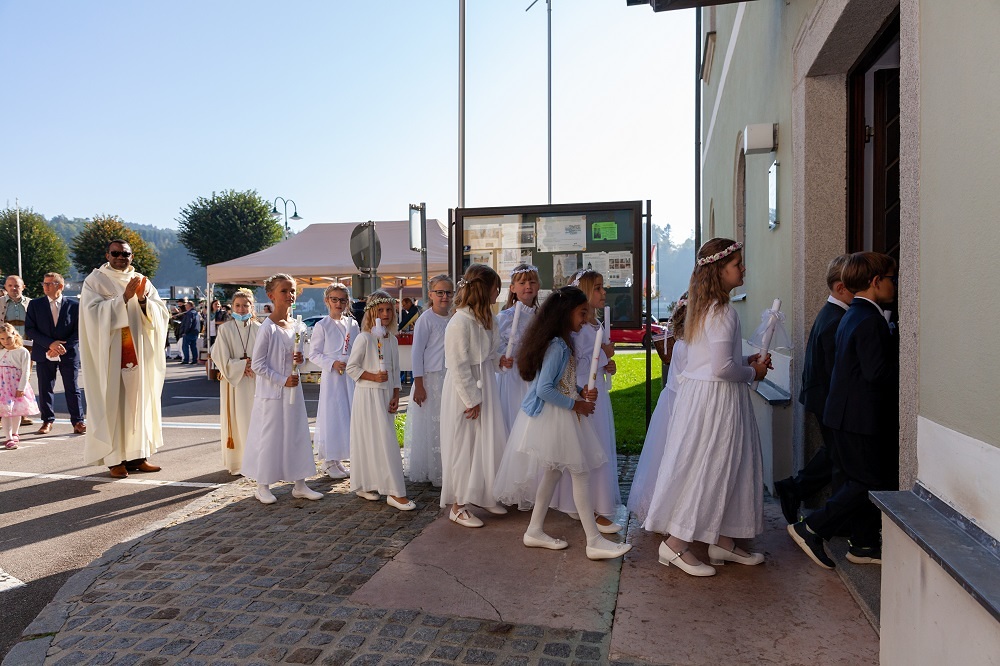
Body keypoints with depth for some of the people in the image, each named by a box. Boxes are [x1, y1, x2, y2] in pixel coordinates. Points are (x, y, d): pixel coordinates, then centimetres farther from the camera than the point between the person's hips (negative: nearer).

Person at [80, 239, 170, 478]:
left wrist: (143, 299, -14)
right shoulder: (95, 280, 1)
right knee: (113, 403, -3)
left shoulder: (142, 281, 12)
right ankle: (115, 459, 4)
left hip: (139, 353, 4)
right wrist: (125, 297, -21)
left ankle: (137, 455, 13)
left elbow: (161, 313, 3)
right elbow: (94, 312, -13)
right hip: (110, 354, -4)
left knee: (139, 401, 5)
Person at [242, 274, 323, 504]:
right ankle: (262, 486, 18)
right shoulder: (267, 328, -14)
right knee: (269, 437, 2)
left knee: (298, 435, 10)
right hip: (271, 392, -7)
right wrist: (282, 380, -17)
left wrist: (300, 359, -4)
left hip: (293, 390, 7)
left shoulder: (296, 326, 6)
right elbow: (257, 365, -14)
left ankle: (299, 485, 21)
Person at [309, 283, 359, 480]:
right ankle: (329, 461, 12)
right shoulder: (322, 326, -3)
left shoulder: (353, 324, 9)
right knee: (333, 417, -1)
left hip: (351, 376, 5)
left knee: (351, 417, 5)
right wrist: (332, 363, -16)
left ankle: (337, 460, 18)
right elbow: (313, 354, -4)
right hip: (332, 377, -4)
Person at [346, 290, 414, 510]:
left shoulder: (392, 339, 10)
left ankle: (365, 485, 23)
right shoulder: (364, 338, -11)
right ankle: (395, 492, -7)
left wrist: (396, 396, 5)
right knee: (384, 440, -9)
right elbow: (351, 368, -10)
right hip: (368, 394, -7)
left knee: (374, 441, 11)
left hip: (386, 394, 7)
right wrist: (373, 377, -19)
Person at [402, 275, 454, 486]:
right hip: (431, 379, -6)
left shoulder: (453, 320, 10)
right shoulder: (426, 319, -9)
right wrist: (418, 384, -15)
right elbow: (417, 352, -10)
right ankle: (431, 473, 13)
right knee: (431, 427, 1)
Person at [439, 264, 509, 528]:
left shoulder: (486, 319, 7)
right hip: (464, 394, -9)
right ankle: (457, 506, 16)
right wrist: (471, 401, -17)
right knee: (463, 447, 2)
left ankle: (483, 496, 30)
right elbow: (458, 367, -20)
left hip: (485, 388, 9)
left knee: (488, 444, 14)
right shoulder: (460, 323, -21)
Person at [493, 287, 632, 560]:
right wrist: (576, 405, -16)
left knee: (553, 472, 16)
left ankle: (535, 531, 26)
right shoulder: (557, 346, -21)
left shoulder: (563, 342, 10)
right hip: (554, 416, -10)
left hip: (561, 416, 10)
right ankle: (594, 541, 6)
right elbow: (544, 389, -25)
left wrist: (581, 392, 1)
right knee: (581, 473, -3)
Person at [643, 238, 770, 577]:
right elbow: (722, 368, -25)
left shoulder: (705, 307, 12)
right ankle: (675, 544, 7)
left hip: (701, 393, 10)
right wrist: (752, 373, -7)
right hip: (716, 399, -10)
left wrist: (746, 361, 10)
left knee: (726, 468, 16)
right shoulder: (722, 311, -19)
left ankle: (723, 541, 27)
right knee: (709, 469, -2)